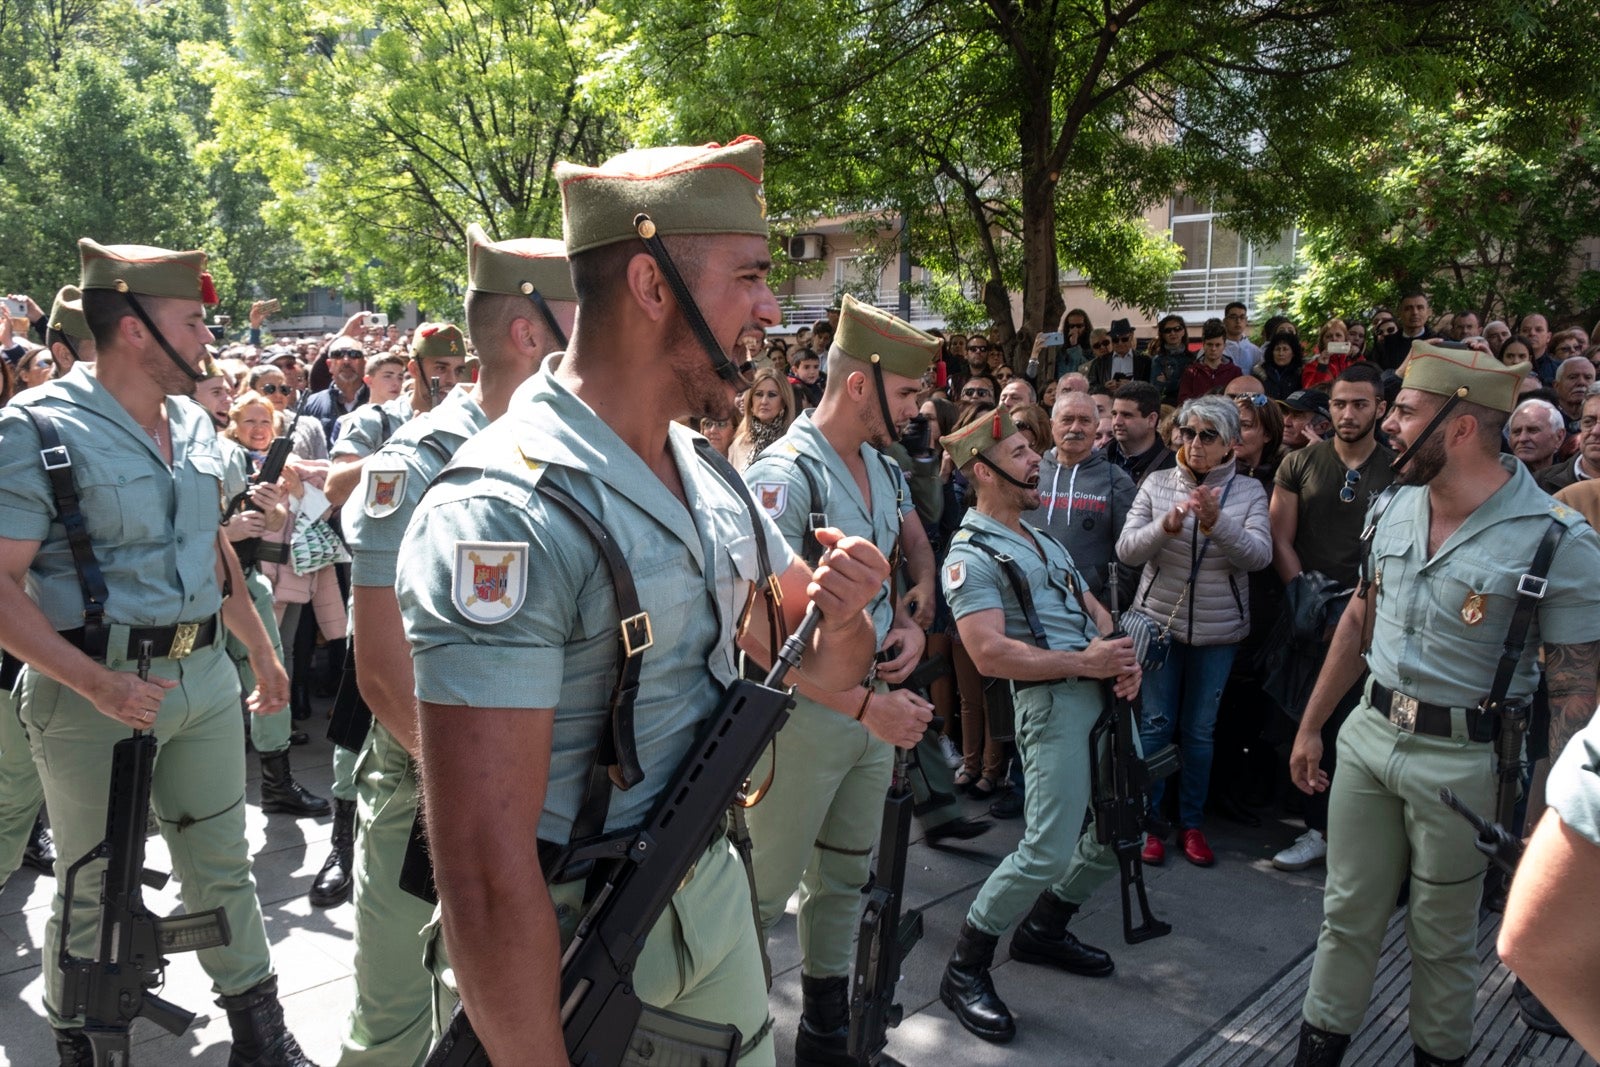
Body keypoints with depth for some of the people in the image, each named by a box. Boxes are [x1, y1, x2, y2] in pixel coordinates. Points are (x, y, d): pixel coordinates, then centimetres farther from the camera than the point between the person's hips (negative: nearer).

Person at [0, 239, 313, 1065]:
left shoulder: (193, 423, 8)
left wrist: (260, 648, 22)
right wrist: (98, 684, -24)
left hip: (203, 672, 6)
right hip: (94, 687, -5)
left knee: (221, 862, 14)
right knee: (94, 882, 11)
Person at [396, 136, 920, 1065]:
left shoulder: (711, 482, 1)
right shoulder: (506, 515, -26)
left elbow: (820, 668, 9)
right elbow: (486, 875, -27)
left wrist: (844, 618, -13)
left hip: (715, 903, 7)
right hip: (564, 958, -7)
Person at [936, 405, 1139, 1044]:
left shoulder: (1042, 539, 20)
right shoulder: (972, 554, -9)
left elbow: (1093, 609, 20)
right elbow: (991, 653, -20)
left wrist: (1123, 657, -2)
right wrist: (1085, 662, -18)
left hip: (1106, 692, 9)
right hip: (1053, 700, -9)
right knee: (1049, 850, -14)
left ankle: (1043, 929, 33)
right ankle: (964, 969, 4)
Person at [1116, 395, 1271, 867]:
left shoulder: (1249, 491, -2)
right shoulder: (1157, 484, -2)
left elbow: (1259, 555, -15)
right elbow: (1126, 550, -9)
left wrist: (1217, 523, -32)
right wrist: (1165, 527, -27)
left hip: (1218, 629, 0)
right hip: (1159, 620, 0)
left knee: (1200, 730, 11)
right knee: (1154, 724, 6)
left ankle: (1191, 823, 24)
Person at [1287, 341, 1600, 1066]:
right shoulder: (1397, 507, 1)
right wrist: (1310, 726, 15)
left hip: (1461, 758, -5)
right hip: (1369, 732, 5)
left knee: (1442, 935, 13)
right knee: (1347, 912, 14)